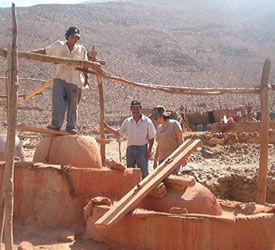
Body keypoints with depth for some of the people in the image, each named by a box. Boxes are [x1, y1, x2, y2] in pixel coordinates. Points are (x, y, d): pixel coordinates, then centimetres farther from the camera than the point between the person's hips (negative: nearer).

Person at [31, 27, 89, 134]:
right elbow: (44, 51, 14)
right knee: (58, 101, -15)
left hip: (75, 81, 0)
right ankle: (56, 124, -15)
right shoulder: (59, 45, 9)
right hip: (60, 79, 0)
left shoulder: (81, 50, 10)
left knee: (73, 104, 0)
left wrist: (86, 78, 6)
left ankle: (71, 127, 6)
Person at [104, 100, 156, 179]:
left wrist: (149, 150, -8)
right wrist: (107, 127, 4)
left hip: (142, 149, -4)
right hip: (130, 149, 4)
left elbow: (151, 138, -2)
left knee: (144, 172, 0)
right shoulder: (127, 121, 7)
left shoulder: (147, 121, -3)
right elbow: (119, 133, 13)